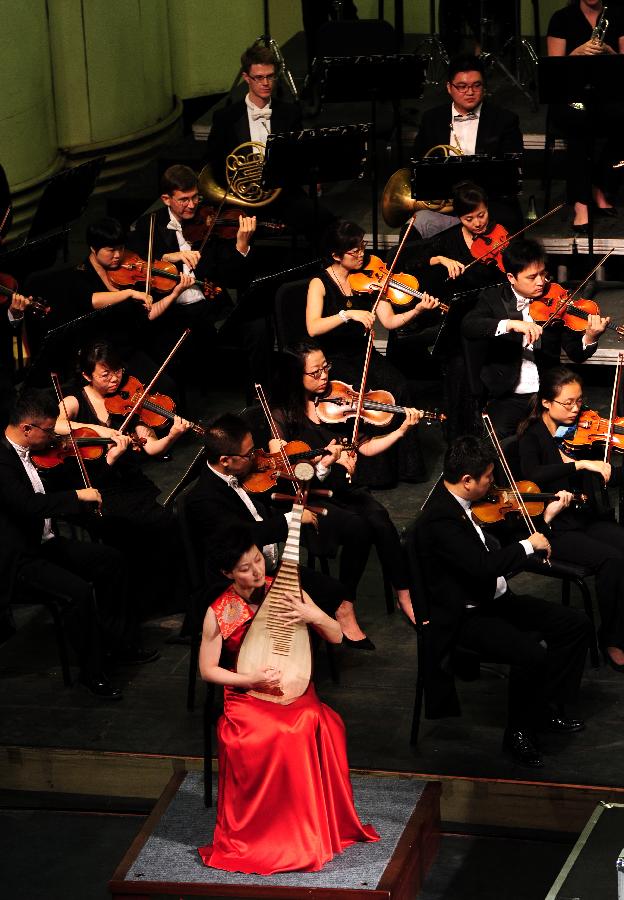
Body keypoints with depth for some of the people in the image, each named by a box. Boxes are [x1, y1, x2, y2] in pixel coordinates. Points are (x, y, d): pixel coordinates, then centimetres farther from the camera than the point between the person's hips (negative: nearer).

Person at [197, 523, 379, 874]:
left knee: (323, 726, -30)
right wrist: (251, 680, -14)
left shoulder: (286, 591, 0)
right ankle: (252, 836, -14)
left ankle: (321, 824, -11)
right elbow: (207, 670, 1)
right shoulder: (219, 613, -6)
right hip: (247, 697, -2)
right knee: (266, 737, -34)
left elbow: (337, 636, 3)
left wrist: (316, 616, -19)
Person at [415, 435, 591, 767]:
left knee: (575, 623, 3)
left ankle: (549, 708, 16)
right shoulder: (439, 518, -26)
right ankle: (518, 733, -7)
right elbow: (484, 566, -36)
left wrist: (546, 516, 13)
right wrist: (529, 545, -20)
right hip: (465, 616, -10)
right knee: (532, 653, -30)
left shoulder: (462, 502, 4)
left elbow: (495, 548, 17)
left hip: (495, 600, 10)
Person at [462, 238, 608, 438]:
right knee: (497, 438, -25)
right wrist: (510, 324, -31)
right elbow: (468, 327, -17)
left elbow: (576, 354, 2)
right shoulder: (493, 298, 2)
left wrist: (590, 337, -21)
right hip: (508, 398, -1)